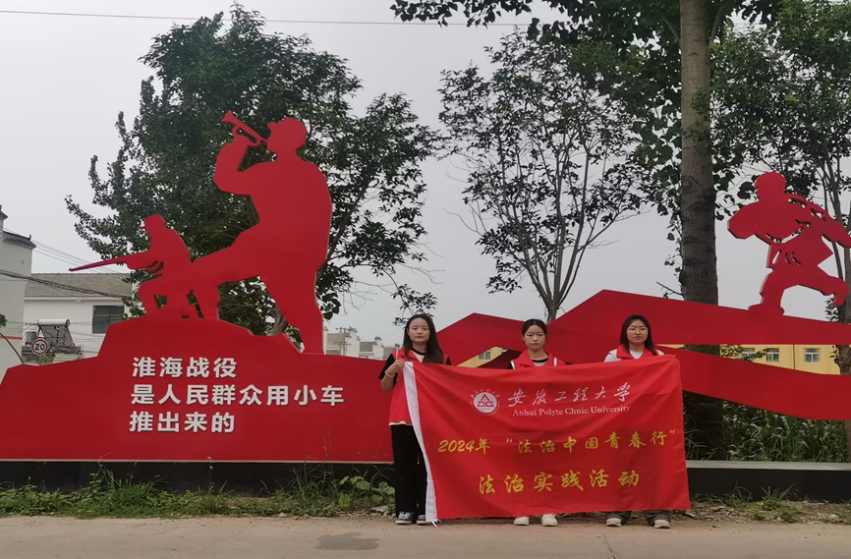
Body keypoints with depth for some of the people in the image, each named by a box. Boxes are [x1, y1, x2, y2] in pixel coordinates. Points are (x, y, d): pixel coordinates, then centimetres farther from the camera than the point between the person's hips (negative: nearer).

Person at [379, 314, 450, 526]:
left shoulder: (441, 359, 7)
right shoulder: (397, 356, 5)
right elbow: (385, 388, 6)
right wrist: (391, 370, -11)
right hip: (402, 419, 0)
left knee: (427, 464, 2)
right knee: (404, 464, 3)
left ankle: (425, 510, 9)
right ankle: (405, 509, 9)